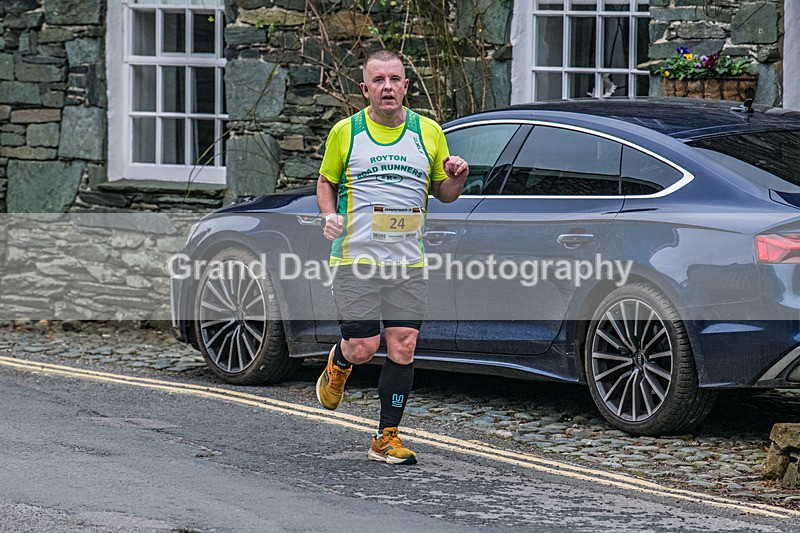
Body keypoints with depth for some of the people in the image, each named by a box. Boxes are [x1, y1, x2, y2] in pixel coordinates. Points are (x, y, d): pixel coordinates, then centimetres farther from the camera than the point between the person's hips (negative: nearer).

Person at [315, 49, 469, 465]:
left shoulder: (428, 132, 8)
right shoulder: (345, 132, 2)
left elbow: (443, 192, 16)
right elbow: (326, 181, 14)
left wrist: (456, 178, -7)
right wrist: (329, 214, -6)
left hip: (409, 262, 2)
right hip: (356, 257, -2)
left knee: (403, 348, -3)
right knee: (363, 348, -7)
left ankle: (387, 438, 7)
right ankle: (339, 362, 31)